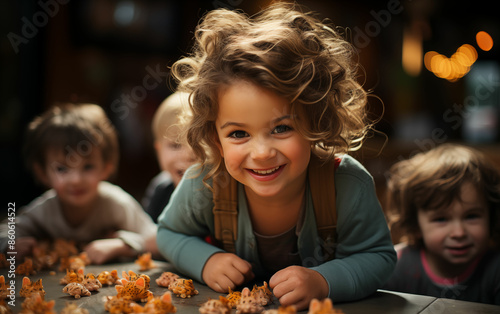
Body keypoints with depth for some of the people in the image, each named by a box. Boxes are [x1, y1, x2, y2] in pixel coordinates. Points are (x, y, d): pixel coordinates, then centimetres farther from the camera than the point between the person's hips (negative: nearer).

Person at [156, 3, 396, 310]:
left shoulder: (349, 187, -28)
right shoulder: (203, 185, -24)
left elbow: (380, 257, -13)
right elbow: (170, 233, -2)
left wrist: (323, 281, -30)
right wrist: (205, 260, -22)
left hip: (322, 308, -1)